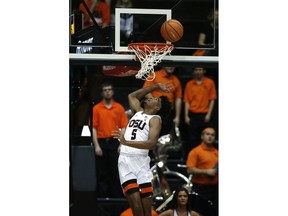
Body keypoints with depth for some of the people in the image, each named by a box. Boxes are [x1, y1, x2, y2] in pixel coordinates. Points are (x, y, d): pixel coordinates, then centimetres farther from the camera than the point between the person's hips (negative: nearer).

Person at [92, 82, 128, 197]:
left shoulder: (119, 108, 7)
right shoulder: (96, 108, 5)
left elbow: (123, 127, 4)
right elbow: (94, 128, 1)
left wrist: (122, 144, -5)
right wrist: (96, 146, -7)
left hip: (115, 143, 0)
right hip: (101, 143, 0)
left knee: (116, 172, -1)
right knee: (102, 173, 1)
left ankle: (116, 196, 4)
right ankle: (102, 196, 5)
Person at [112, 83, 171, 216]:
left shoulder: (155, 119, 2)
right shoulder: (138, 111, 22)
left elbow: (152, 143, -15)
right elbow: (132, 96, 42)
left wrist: (126, 142, -27)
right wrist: (156, 86, 36)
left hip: (140, 161, -4)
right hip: (125, 160, 4)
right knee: (136, 205, -10)